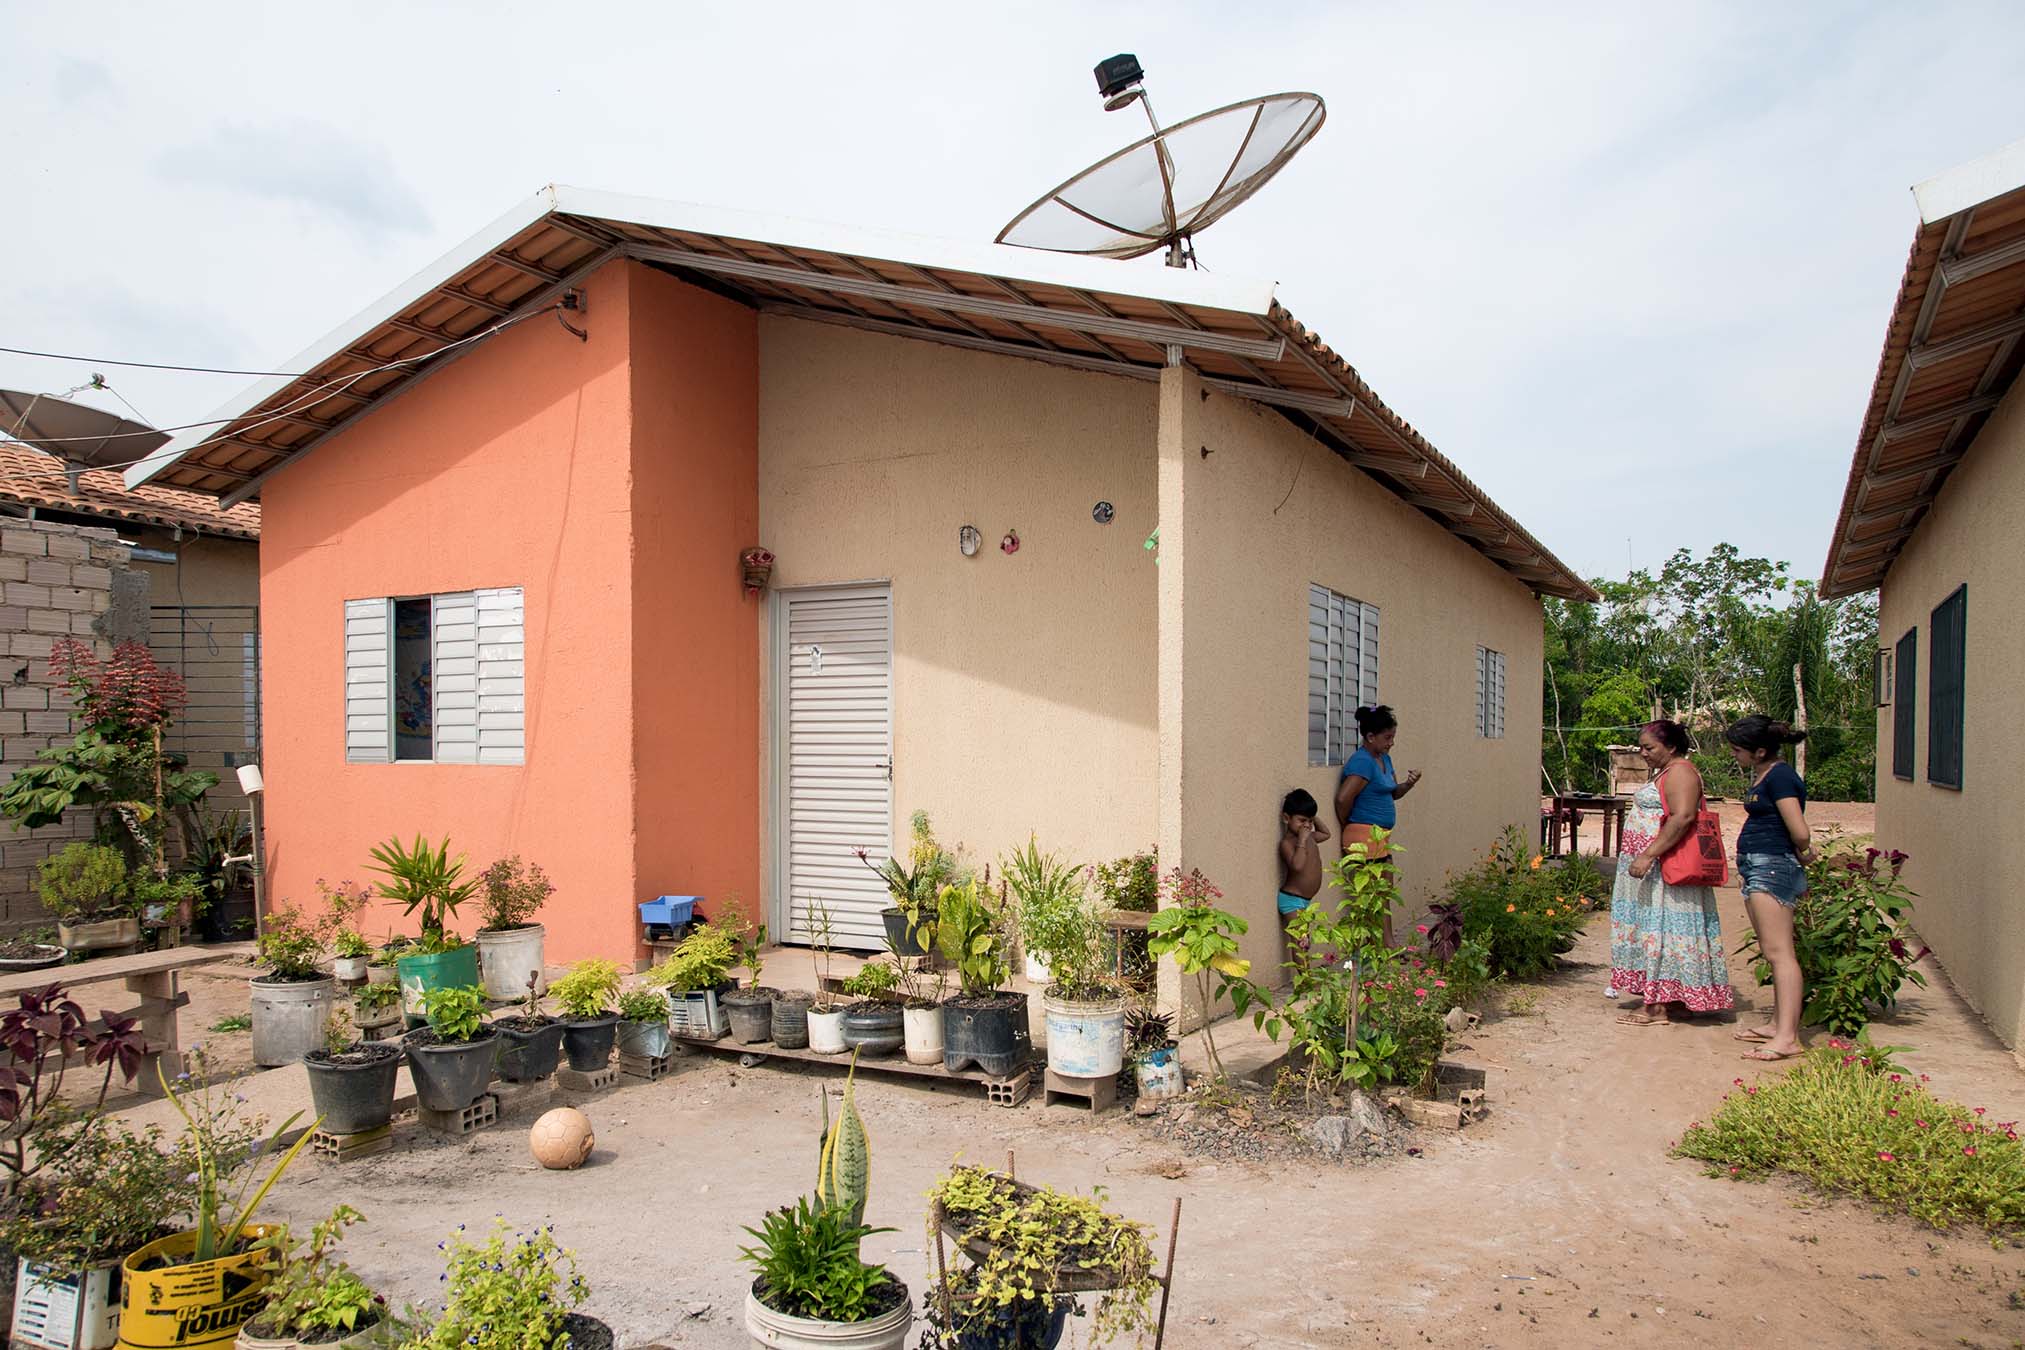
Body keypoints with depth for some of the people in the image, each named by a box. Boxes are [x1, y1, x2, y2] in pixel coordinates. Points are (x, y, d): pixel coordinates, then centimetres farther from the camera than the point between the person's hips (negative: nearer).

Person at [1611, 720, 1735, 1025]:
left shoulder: (1680, 772, -13)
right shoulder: (1665, 773, 20)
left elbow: (1683, 817, -26)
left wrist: (1648, 855, -29)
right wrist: (1639, 854, 20)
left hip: (1666, 870, -10)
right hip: (1652, 869, 10)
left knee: (1660, 929, -8)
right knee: (1654, 930, 10)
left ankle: (1658, 1008, -5)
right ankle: (1656, 998, 14)